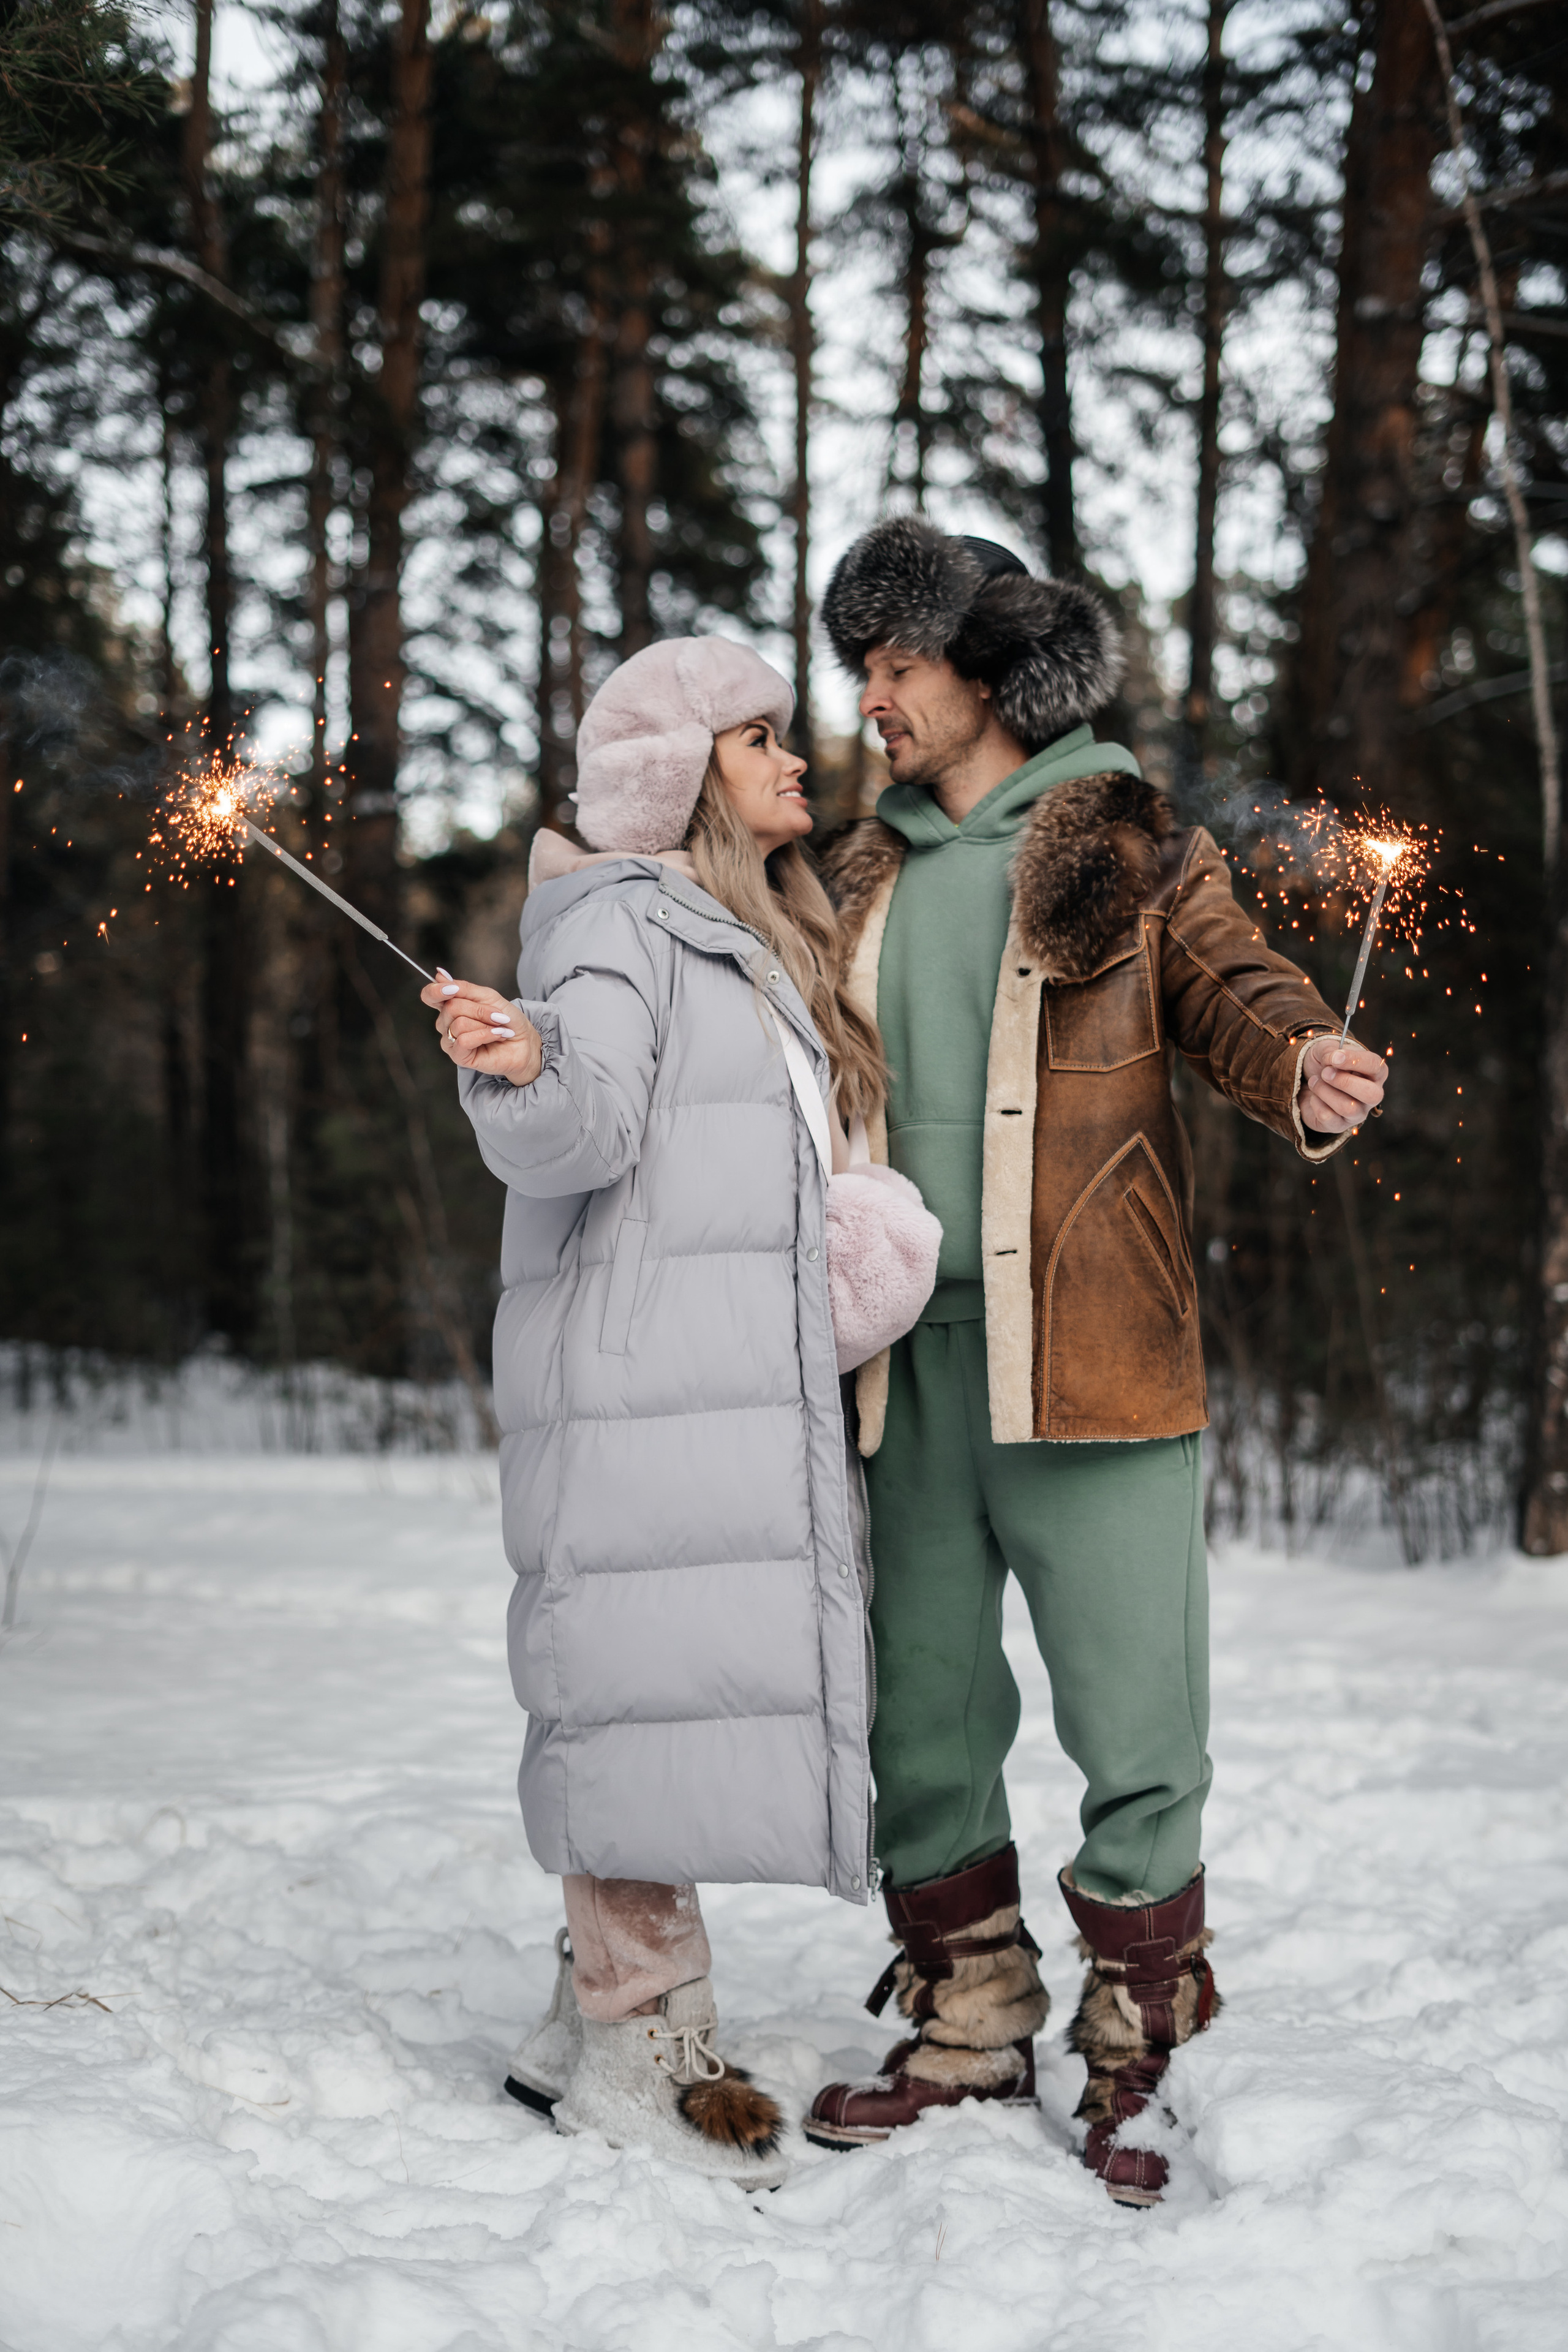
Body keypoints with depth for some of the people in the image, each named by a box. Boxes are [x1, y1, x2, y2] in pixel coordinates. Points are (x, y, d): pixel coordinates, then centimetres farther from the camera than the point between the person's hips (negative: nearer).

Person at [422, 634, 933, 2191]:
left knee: (698, 1687, 9)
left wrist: (851, 1229, 18)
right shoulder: (623, 919, -5)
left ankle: (595, 2013, 17)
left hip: (744, 1389, 9)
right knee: (658, 1674, -10)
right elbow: (584, 1133, -18)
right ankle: (637, 2049, -3)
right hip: (639, 1377, -9)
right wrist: (518, 1071, -36)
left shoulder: (761, 941, 24)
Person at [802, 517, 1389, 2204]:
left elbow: (1231, 992, -5)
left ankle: (1130, 2059, 12)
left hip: (1090, 1355, -5)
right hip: (910, 1363, 5)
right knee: (923, 1719, 11)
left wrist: (1305, 1069, -29)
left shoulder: (1133, 851, 4)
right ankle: (968, 2025, 26)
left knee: (1136, 1730, -4)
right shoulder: (860, 883, 18)